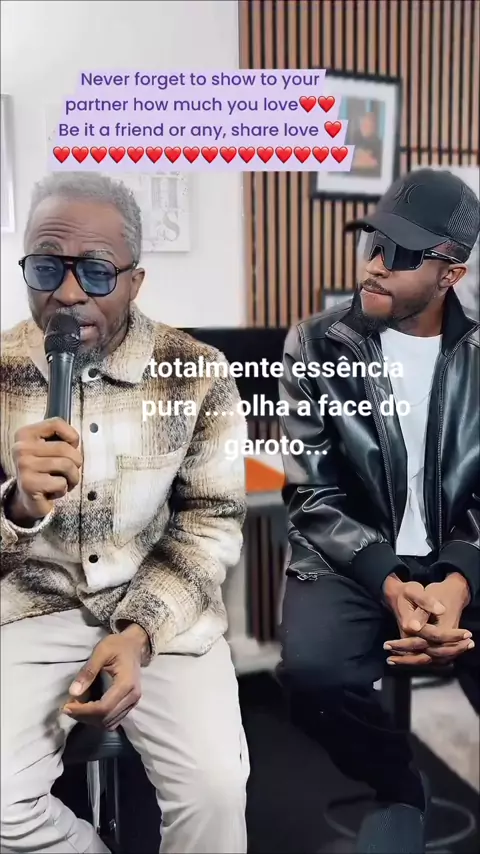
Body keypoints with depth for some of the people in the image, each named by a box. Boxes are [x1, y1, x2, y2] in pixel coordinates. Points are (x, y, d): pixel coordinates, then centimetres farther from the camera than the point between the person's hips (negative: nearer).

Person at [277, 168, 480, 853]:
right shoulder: (317, 346, -3)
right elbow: (313, 497, -6)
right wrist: (391, 585, -19)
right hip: (352, 562, 0)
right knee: (313, 670, -29)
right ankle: (400, 789, 6)